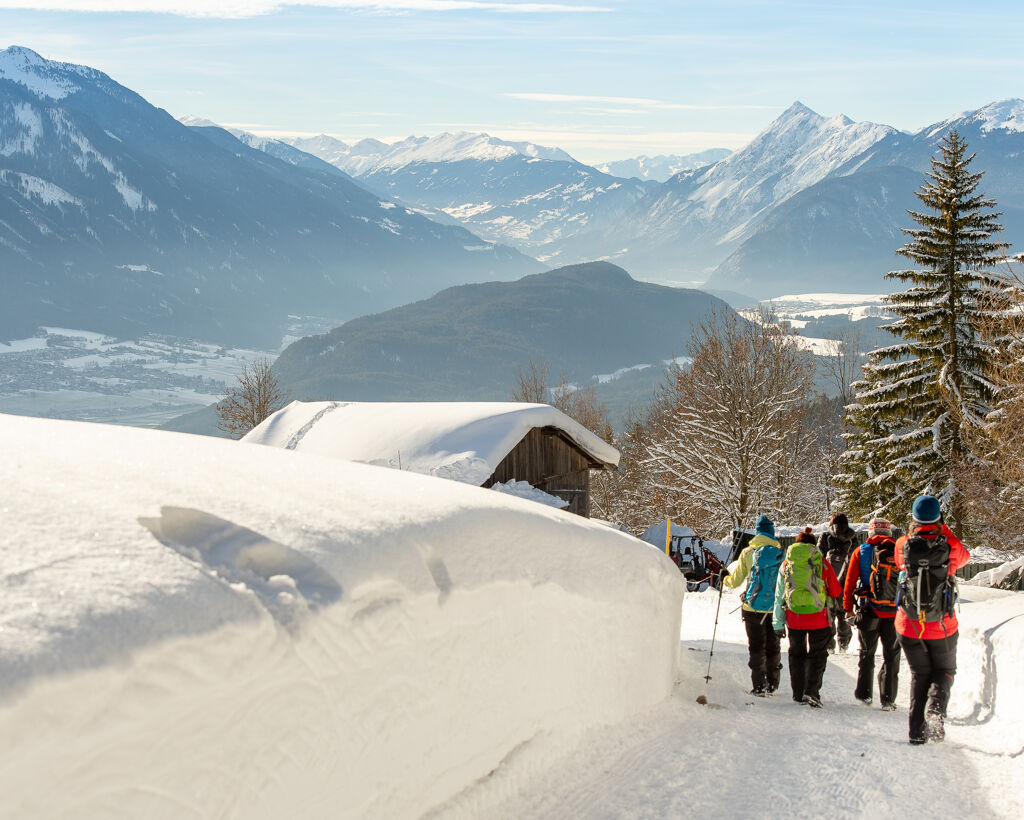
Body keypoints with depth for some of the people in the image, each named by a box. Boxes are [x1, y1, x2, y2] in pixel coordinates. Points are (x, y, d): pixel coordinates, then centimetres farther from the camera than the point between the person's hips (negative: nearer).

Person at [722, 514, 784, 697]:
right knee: (773, 646, 14)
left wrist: (725, 580, 23)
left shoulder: (748, 552, -3)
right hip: (775, 607, 1)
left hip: (754, 607, -1)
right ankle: (772, 684, 18)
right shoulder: (780, 552, -1)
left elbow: (735, 581, 2)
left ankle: (758, 686, 1)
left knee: (756, 647, 4)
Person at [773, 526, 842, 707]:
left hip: (794, 617, 2)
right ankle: (812, 691, -8)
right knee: (817, 654, 7)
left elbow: (779, 596, 6)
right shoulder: (822, 563, -3)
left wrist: (778, 623, 11)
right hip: (817, 618, -2)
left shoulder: (786, 565, 4)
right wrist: (841, 596, 28)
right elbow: (836, 591, 3)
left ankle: (798, 693, 17)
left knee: (796, 653, 16)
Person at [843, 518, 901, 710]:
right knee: (891, 656, 8)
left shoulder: (861, 551, 1)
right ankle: (888, 699, 7)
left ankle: (864, 694, 18)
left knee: (866, 654, 15)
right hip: (894, 613, 0)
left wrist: (848, 607, 9)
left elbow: (850, 581, 1)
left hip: (869, 611, 0)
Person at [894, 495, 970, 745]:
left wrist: (915, 531, 15)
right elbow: (964, 556, 14)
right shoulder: (950, 545, -11)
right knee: (944, 671, 19)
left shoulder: (902, 546, -8)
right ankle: (935, 708, -10)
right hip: (942, 626, -1)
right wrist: (944, 532, 19)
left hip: (908, 626, 1)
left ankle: (917, 731, 7)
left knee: (919, 674, 17)